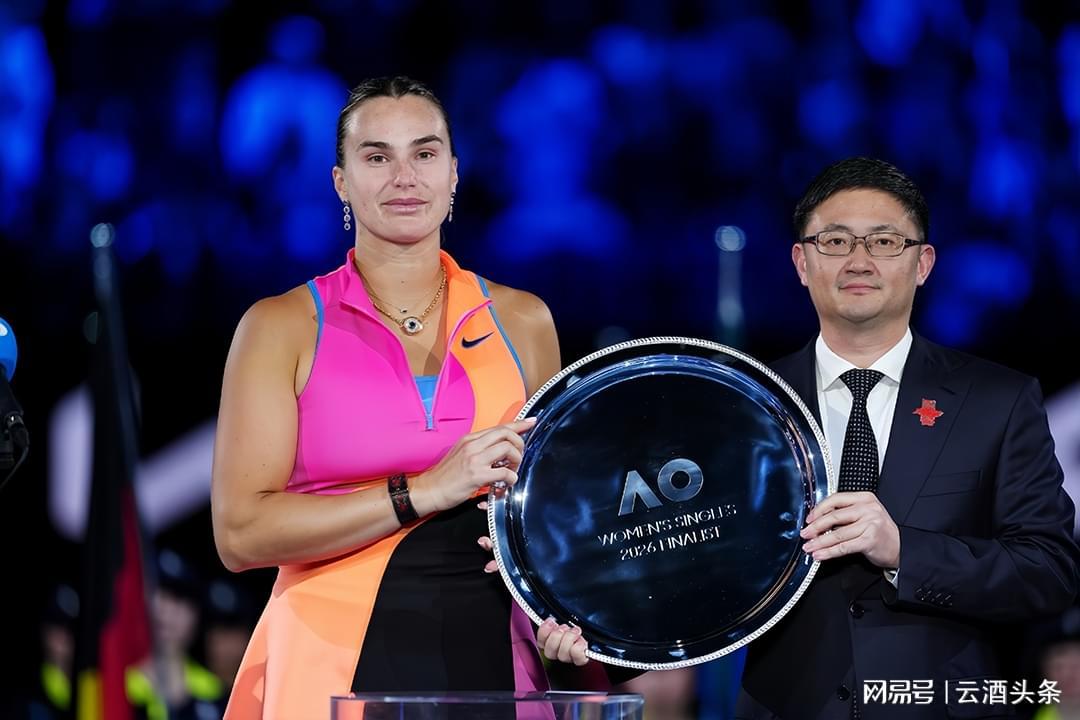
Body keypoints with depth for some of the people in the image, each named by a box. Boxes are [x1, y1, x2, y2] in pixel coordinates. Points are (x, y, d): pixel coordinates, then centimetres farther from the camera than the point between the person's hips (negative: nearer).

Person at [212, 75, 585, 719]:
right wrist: (424, 492, -15)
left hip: (490, 661, 3)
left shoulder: (521, 321, 10)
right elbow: (240, 533, -10)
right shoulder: (283, 327, 1)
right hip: (332, 663, -3)